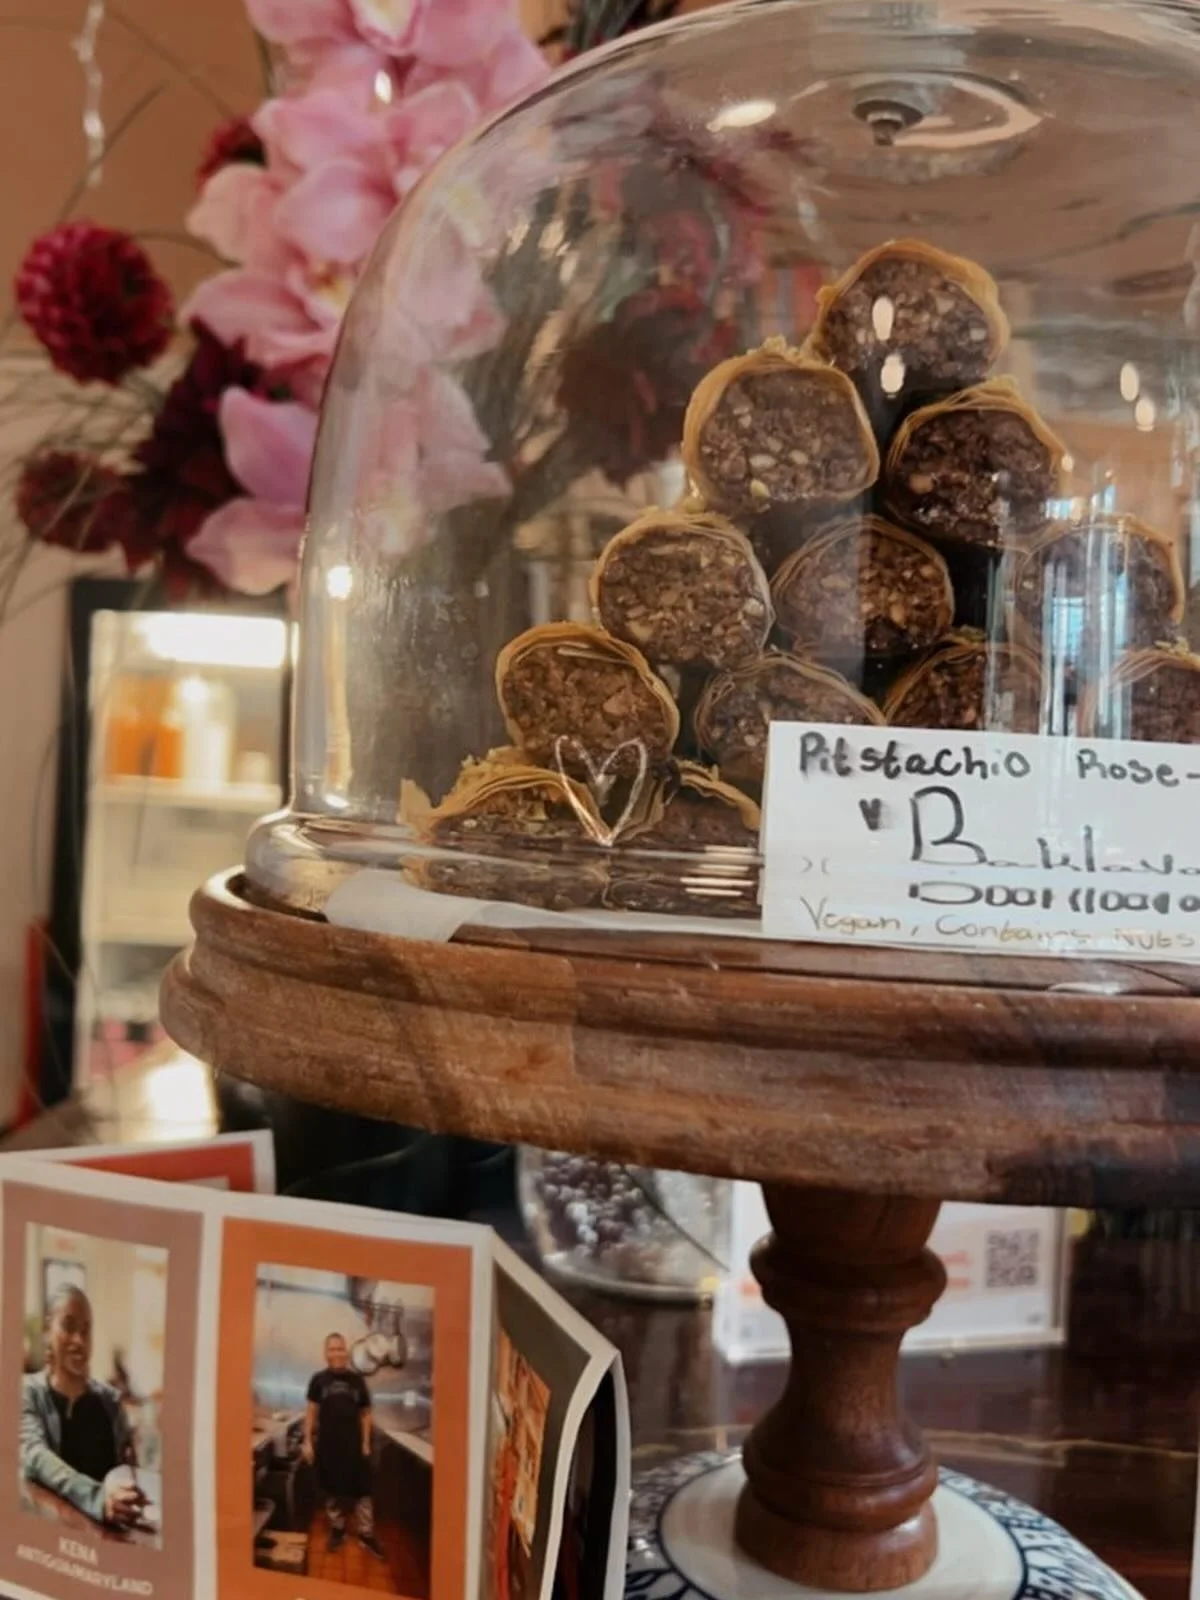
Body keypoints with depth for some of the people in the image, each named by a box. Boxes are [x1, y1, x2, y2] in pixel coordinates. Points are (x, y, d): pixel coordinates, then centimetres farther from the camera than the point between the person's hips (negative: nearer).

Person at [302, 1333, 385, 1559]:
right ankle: (337, 1529, 28)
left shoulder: (357, 1380, 0)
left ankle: (366, 1535, 11)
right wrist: (308, 1441, -4)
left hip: (353, 1443, 0)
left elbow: (365, 1413, 5)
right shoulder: (318, 1380, -4)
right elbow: (311, 1412, 0)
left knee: (362, 1491, 2)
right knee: (332, 1490, 11)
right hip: (327, 1444, 0)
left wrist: (366, 1443, 2)